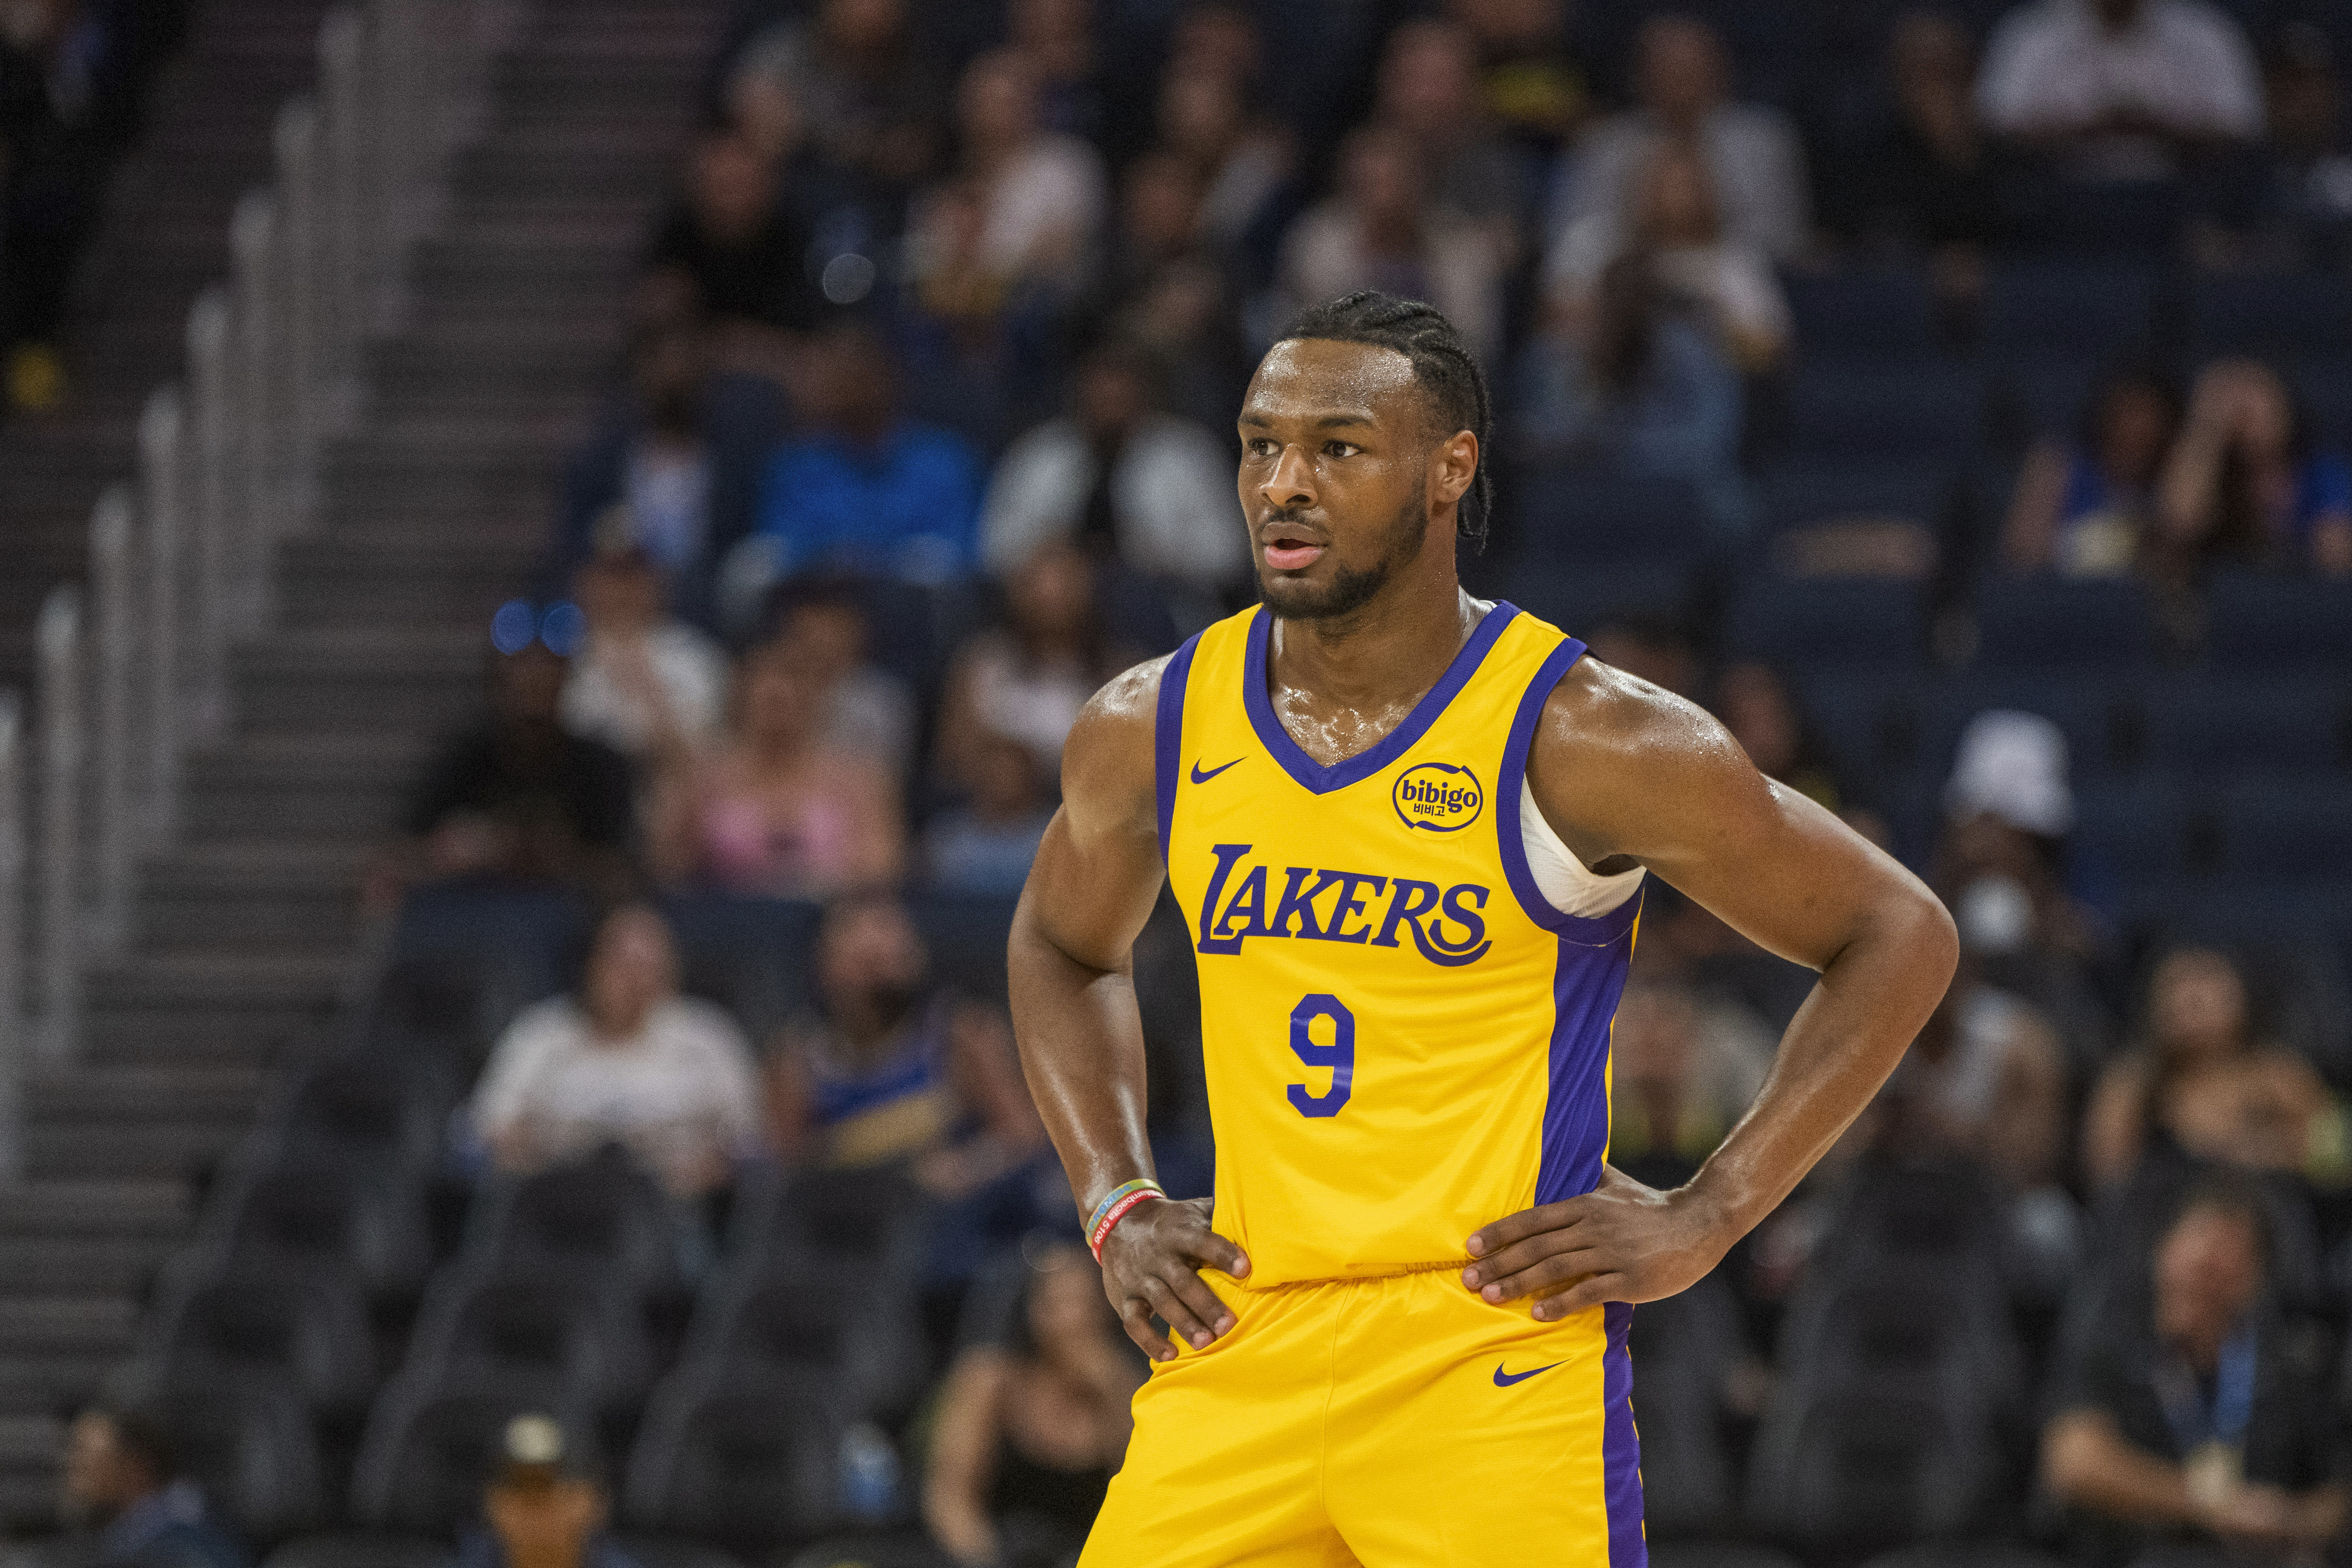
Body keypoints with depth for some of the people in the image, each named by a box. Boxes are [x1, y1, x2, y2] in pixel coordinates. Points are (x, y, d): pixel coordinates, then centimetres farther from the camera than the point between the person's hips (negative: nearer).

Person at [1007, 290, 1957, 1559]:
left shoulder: (1579, 740, -8)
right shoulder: (1151, 730, 5)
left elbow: (1899, 938, -1)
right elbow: (1062, 948, 27)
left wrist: (1707, 1218, -6)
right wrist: (1115, 1206, 13)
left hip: (1492, 1356, -4)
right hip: (1239, 1345, 4)